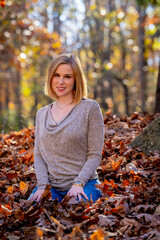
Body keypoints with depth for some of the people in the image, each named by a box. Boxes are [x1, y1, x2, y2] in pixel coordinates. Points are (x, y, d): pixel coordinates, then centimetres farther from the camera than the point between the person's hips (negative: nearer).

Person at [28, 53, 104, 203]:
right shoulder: (42, 114, 14)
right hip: (50, 185, 2)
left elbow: (95, 155, -5)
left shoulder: (90, 108, -2)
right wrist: (42, 185, -7)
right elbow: (38, 155, 10)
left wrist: (78, 183, -17)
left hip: (82, 185, -2)